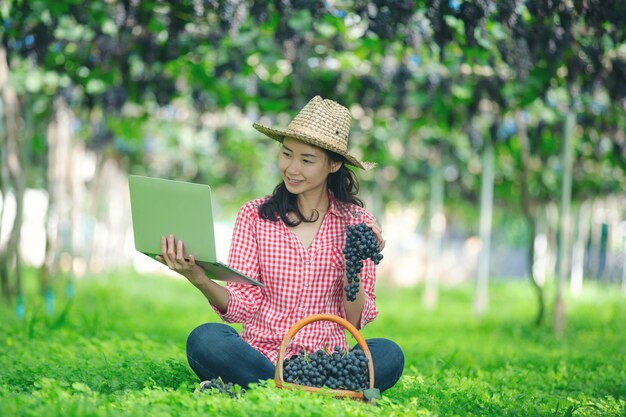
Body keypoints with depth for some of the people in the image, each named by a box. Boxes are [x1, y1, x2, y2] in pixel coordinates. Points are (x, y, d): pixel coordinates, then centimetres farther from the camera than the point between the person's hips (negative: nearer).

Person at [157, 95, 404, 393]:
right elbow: (242, 307, -2)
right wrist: (201, 281, -21)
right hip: (260, 355, 0)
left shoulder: (357, 223, 7)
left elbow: (355, 320, 4)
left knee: (389, 355, -30)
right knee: (205, 339, -32)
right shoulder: (254, 215, 6)